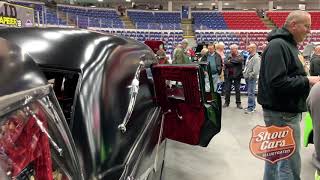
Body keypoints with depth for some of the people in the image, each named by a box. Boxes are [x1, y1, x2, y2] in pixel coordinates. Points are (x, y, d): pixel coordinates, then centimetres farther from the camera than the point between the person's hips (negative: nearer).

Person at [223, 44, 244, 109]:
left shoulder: (240, 56, 3)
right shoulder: (228, 56, 9)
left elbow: (239, 60, -20)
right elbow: (225, 62, -9)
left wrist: (231, 60, -12)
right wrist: (234, 63, -15)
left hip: (236, 75, -2)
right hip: (228, 75, 2)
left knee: (237, 89, 4)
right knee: (227, 89, 6)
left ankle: (238, 103, 13)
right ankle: (226, 102, 18)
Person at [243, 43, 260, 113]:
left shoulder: (256, 58, -17)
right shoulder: (249, 56, 11)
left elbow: (255, 71, -23)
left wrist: (249, 75, -15)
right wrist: (244, 73, 10)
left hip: (252, 78, -9)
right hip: (247, 78, 9)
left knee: (250, 93, -5)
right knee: (250, 92, 16)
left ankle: (251, 108, 3)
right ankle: (253, 106, 28)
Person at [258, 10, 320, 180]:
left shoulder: (287, 45, 16)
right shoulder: (278, 45, -16)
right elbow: (277, 83, -25)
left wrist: (306, 79, 8)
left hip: (283, 111, 10)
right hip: (283, 114, -10)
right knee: (290, 166, -3)